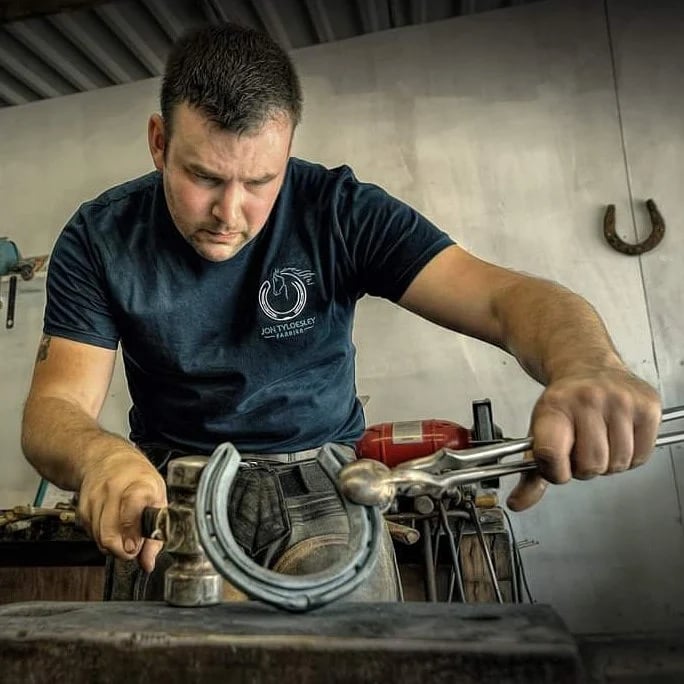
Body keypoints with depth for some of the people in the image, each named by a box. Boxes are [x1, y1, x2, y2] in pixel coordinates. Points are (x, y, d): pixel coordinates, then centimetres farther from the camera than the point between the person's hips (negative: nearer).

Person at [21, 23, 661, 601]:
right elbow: (52, 409, -12)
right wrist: (100, 454, -37)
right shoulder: (99, 239, -7)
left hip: (320, 479, 0)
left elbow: (505, 297, -20)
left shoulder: (341, 213, -12)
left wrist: (589, 369, -43)